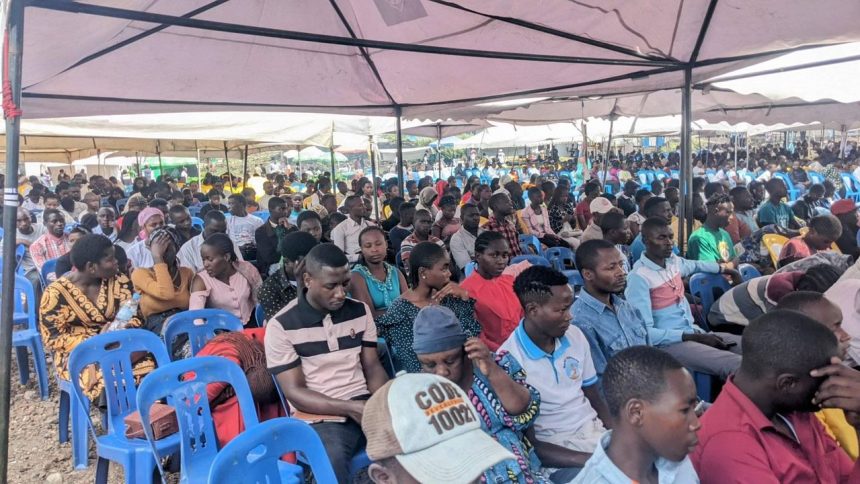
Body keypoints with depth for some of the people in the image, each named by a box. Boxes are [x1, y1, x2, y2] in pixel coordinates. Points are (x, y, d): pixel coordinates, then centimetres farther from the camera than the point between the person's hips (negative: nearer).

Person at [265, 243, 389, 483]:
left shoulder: (360, 311, 7)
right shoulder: (281, 326, -7)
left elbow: (372, 367, 10)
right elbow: (294, 393, -7)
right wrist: (349, 408, -19)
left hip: (365, 406, 5)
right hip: (320, 417, -4)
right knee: (332, 463, -38)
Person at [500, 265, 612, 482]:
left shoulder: (575, 336, 2)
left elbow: (595, 398, 12)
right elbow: (527, 443, -15)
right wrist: (595, 460, -22)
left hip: (596, 431, 6)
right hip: (556, 453, -6)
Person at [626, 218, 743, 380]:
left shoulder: (674, 261, 10)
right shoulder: (639, 277, -15)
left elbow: (695, 265, 38)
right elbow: (645, 332, -20)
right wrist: (691, 337, -21)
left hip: (694, 331, 9)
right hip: (668, 343, -8)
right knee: (734, 365, -33)